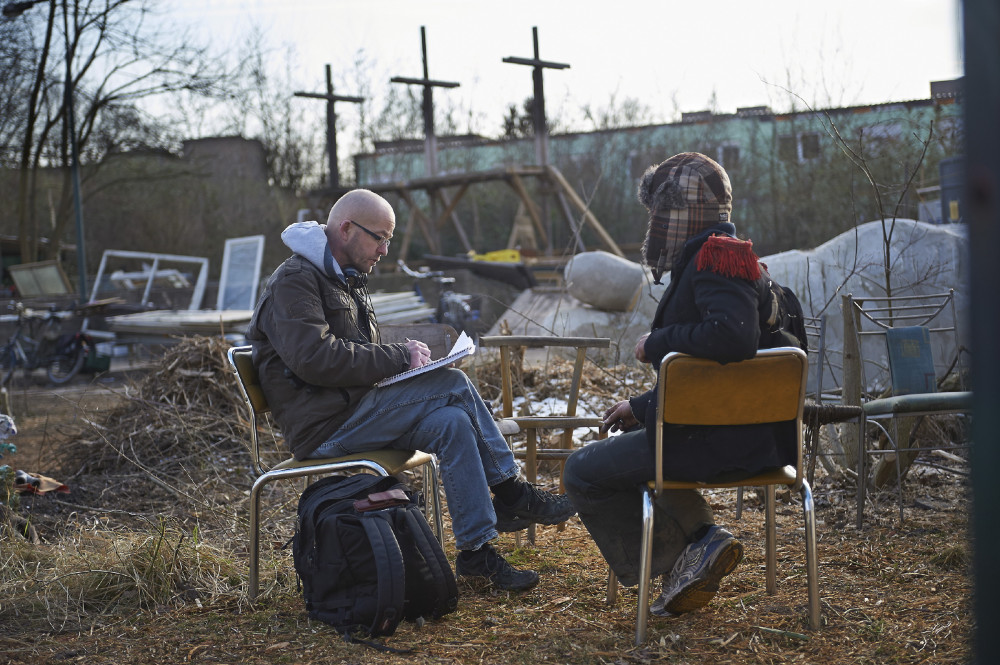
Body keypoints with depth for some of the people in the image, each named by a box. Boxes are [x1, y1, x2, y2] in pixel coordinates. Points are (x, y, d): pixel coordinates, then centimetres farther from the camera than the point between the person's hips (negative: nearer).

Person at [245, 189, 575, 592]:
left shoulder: (347, 281, 22)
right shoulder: (294, 281, -10)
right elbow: (314, 358, -24)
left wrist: (401, 357, 5)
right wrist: (399, 358, -18)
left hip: (352, 414, 9)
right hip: (324, 427, -9)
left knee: (452, 423, -14)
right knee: (453, 384, -18)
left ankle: (477, 552, -13)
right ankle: (512, 496, -8)